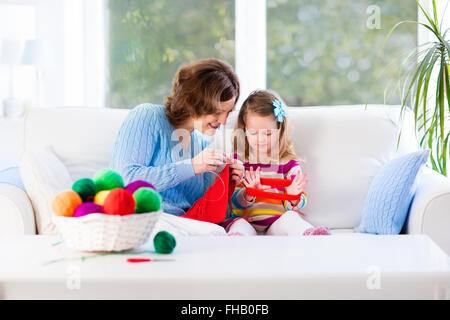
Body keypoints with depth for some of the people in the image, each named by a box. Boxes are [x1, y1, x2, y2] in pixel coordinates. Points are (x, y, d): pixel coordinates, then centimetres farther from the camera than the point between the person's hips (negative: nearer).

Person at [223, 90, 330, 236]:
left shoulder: (287, 162, 9)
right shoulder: (238, 160, 8)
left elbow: (297, 204, 8)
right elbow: (233, 200, 2)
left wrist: (294, 197, -18)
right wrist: (248, 195, -21)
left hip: (277, 223, 1)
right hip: (246, 220, -1)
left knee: (291, 217, -29)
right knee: (239, 224, -33)